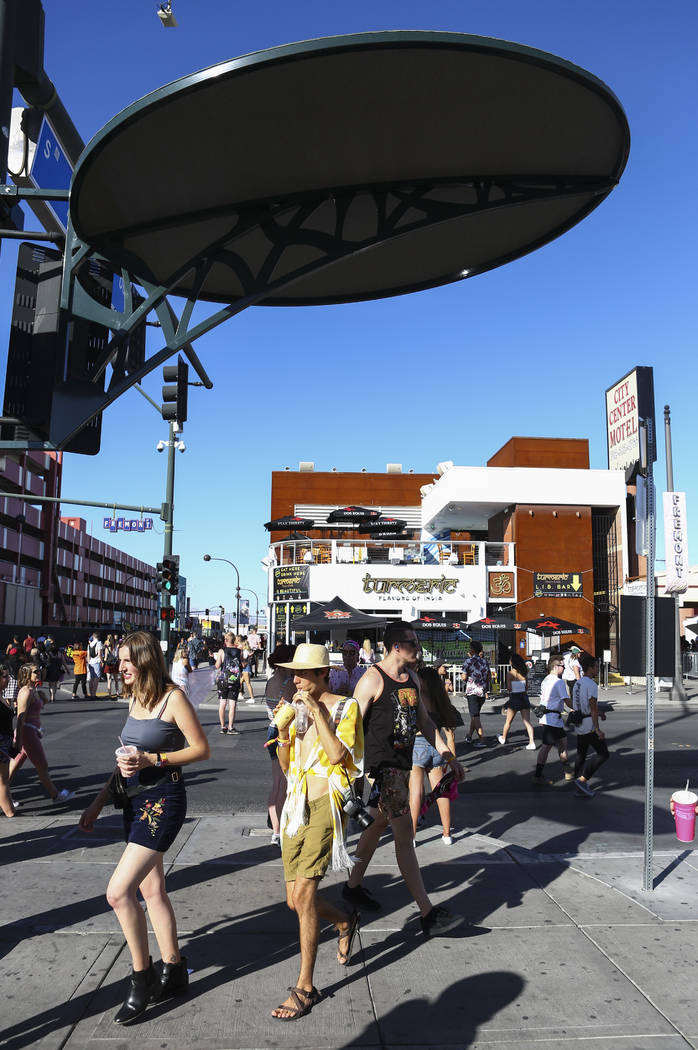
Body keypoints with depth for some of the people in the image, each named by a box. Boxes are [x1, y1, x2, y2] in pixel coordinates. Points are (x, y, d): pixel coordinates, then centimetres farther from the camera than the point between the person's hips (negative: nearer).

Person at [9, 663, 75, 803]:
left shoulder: (34, 690, 11)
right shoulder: (26, 692, -18)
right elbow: (20, 718, -22)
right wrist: (18, 741, -23)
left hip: (32, 731, 9)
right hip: (27, 732, -9)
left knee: (15, 765, 14)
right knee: (42, 766, 3)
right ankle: (55, 795, 15)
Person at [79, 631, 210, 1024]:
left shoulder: (173, 697, -13)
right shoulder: (135, 698, 11)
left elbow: (202, 749, -12)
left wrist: (152, 759, -20)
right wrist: (100, 801, 18)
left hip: (163, 800, -8)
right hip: (136, 801, 8)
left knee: (119, 892, -12)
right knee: (151, 890, 14)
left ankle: (142, 977, 6)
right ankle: (174, 972, 28)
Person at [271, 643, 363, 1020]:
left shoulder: (345, 708, -5)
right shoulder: (300, 710, 12)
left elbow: (337, 754, -19)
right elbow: (286, 765, 14)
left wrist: (317, 712, -18)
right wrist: (284, 729, -3)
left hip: (326, 808, -7)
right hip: (296, 807, 7)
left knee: (303, 894, -14)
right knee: (295, 900, 9)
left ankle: (305, 988, -1)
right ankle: (346, 921, 39)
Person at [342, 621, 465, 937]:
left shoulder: (412, 678, 11)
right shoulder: (372, 680, -15)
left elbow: (424, 721, 19)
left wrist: (449, 757, 16)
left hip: (403, 763, 9)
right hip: (381, 766, -9)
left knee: (379, 825, 19)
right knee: (404, 834, -7)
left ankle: (353, 886, 37)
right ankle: (428, 914, -4)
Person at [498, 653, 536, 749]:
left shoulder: (510, 673, -12)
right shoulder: (524, 673, 1)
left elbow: (509, 688, -12)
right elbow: (526, 686, 6)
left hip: (514, 698, -3)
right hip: (524, 697, 3)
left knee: (508, 721, 15)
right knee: (527, 721, 2)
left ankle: (503, 738, 33)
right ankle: (532, 742, -9)